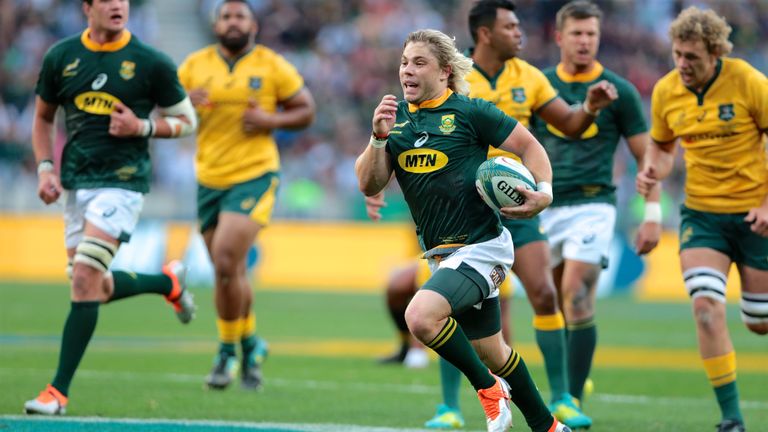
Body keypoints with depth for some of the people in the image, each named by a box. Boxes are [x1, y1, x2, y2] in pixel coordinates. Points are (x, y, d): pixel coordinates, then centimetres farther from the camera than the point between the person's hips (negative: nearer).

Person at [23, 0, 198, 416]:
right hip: (75, 183, 5)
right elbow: (43, 116, 17)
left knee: (84, 277, -18)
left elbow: (186, 120, 3)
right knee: (96, 289, 8)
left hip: (122, 182, -5)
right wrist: (44, 169, 4)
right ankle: (169, 282, 39)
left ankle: (58, 391, -15)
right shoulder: (61, 57, 5)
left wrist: (142, 126, -14)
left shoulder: (151, 63, -5)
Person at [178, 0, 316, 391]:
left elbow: (306, 110, 4)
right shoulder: (195, 65, 6)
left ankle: (227, 351, -3)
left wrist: (271, 120, -14)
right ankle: (250, 344, 35)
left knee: (225, 263, -18)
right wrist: (185, 104, -12)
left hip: (254, 176, -4)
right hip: (209, 179, 4)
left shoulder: (272, 66, -1)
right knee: (231, 273, 12)